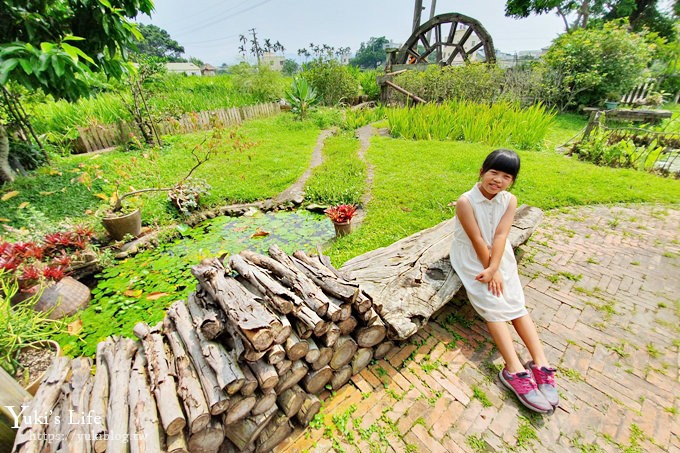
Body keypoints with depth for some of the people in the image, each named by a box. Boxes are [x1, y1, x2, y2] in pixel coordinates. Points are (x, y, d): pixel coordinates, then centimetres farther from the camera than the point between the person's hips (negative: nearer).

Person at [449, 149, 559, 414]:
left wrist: (494, 268, -22)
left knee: (517, 303, -5)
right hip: (472, 259, -5)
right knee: (494, 307, -14)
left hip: (500, 257, 5)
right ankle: (516, 370, -15)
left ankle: (540, 363, -3)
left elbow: (500, 236, -13)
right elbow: (477, 241, -18)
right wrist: (490, 270, -16)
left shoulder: (510, 201, -2)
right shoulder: (466, 202, -18)